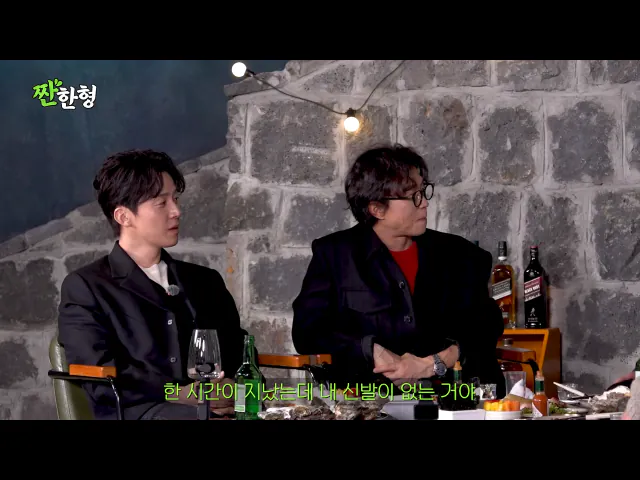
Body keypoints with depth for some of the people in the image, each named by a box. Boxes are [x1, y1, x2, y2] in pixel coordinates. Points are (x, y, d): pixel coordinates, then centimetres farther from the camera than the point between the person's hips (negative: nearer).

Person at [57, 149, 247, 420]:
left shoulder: (206, 282, 26)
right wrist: (183, 394, -14)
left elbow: (240, 357, 19)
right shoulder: (84, 288, 9)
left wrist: (231, 388, -5)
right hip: (140, 411, -5)